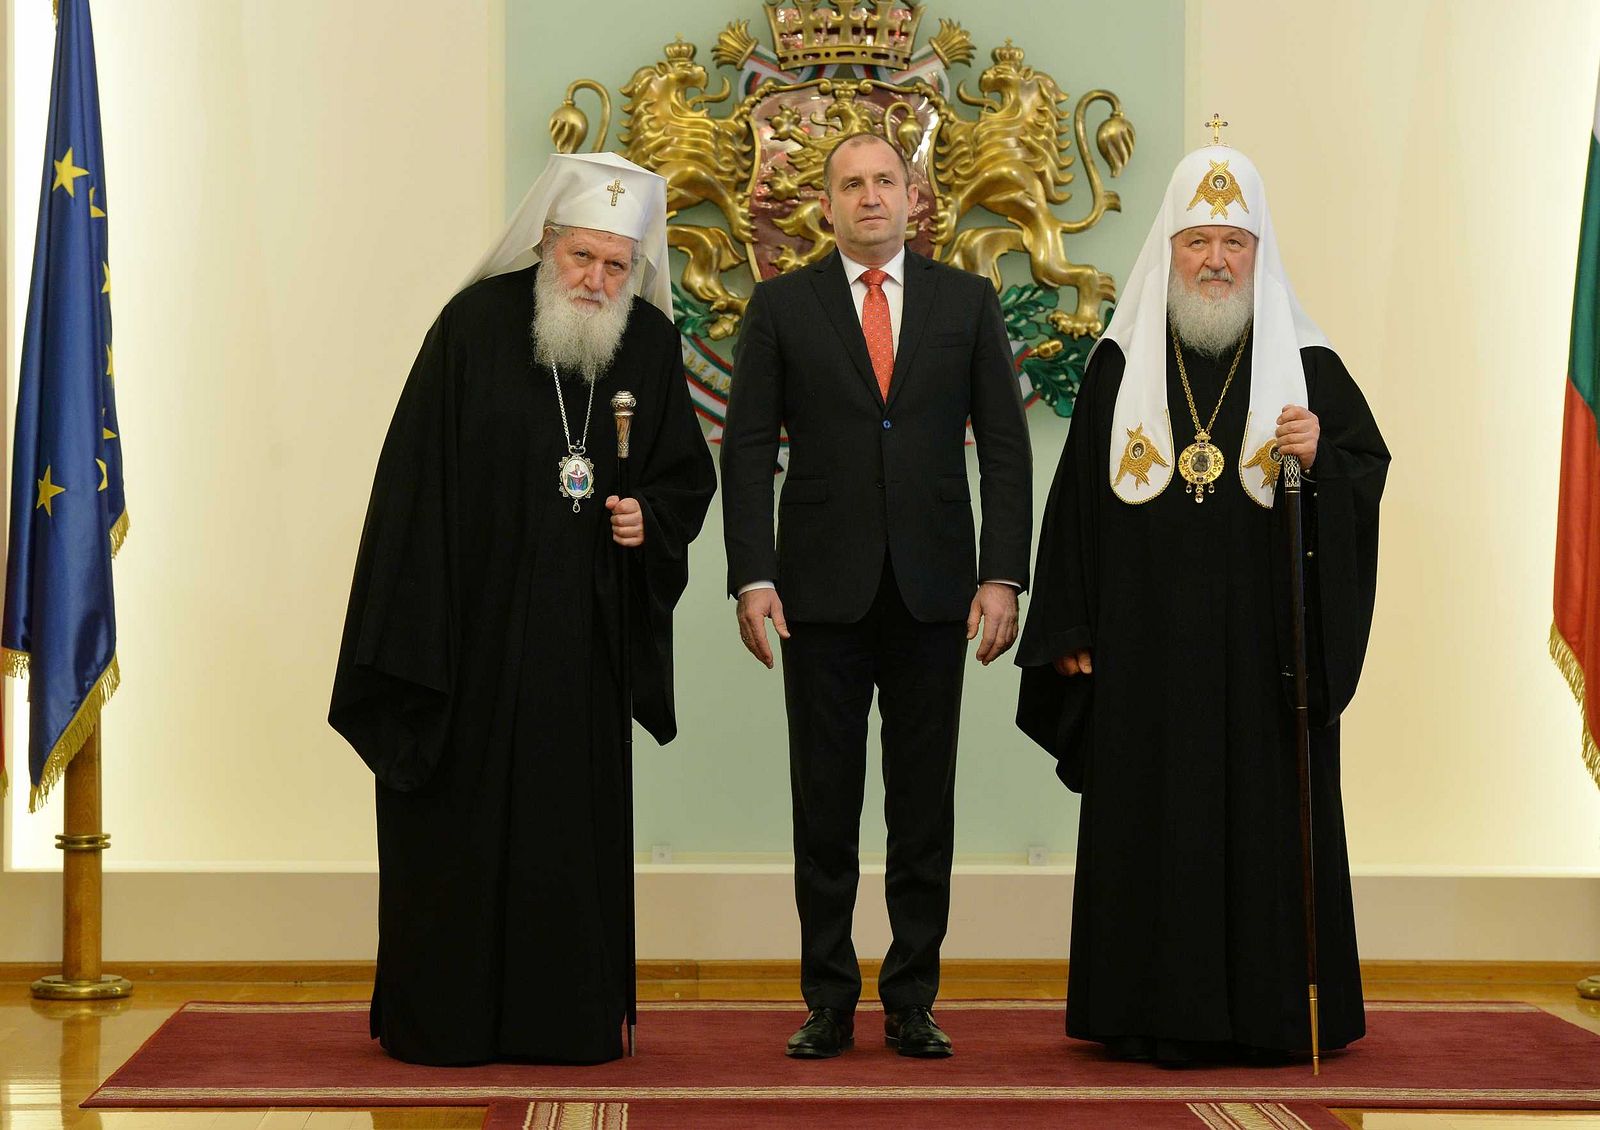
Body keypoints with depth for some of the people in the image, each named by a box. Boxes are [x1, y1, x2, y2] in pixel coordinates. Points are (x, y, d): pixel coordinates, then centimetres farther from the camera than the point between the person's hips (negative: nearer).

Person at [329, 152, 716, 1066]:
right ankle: (443, 1017, 14)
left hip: (584, 634, 3)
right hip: (475, 622, -3)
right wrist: (416, 629, -12)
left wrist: (652, 518, -9)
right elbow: (419, 475, -7)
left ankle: (573, 1014, 16)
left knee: (578, 816, 6)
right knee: (461, 812, 3)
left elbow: (688, 473, 14)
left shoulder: (649, 343, 3)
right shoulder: (477, 324, -7)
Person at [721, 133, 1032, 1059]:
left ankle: (914, 1000, 13)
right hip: (823, 590, -1)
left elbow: (1004, 445, 5)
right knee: (825, 803, 3)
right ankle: (830, 1002, 12)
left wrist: (1002, 576, -4)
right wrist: (752, 578, -8)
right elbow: (749, 449, 2)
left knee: (926, 802, 5)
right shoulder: (783, 305, 5)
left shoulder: (968, 301, 8)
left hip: (932, 589, 1)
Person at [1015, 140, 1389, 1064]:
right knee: (1156, 820, 1)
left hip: (1263, 645, 0)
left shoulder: (1305, 364, 6)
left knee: (1268, 814, 1)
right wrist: (1073, 629, 0)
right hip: (1149, 649, 0)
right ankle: (1159, 1014, 8)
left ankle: (1270, 1011, 9)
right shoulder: (1122, 364, 7)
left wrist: (1320, 458, -18)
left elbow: (1370, 471, 4)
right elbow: (1079, 497, 5)